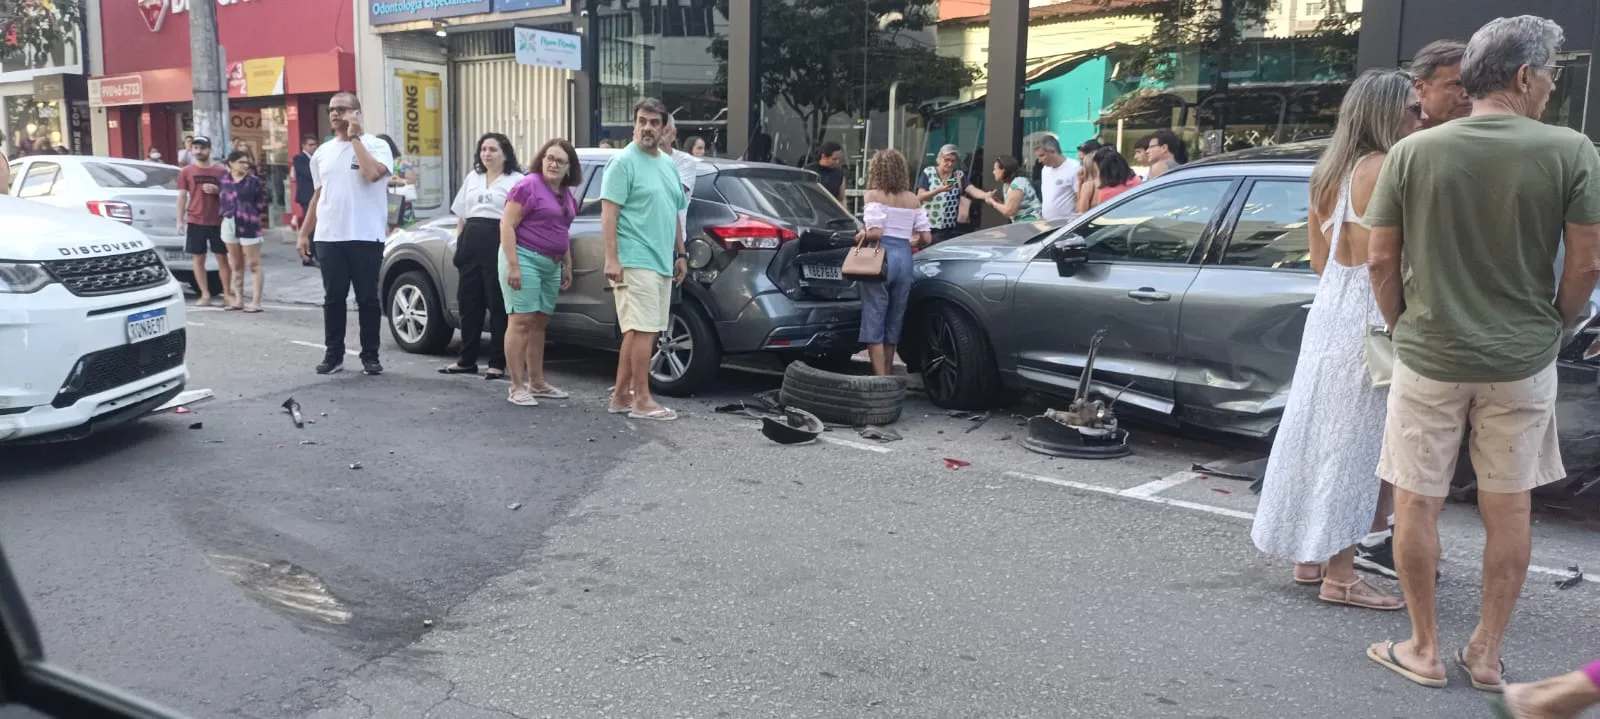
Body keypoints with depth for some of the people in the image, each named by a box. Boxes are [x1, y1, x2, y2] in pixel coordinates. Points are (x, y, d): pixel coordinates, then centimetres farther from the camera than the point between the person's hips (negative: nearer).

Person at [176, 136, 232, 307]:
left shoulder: (221, 171, 2)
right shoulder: (186, 172, 4)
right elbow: (182, 196, 5)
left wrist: (217, 190, -13)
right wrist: (180, 220, 0)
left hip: (218, 221, -1)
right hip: (194, 222, 1)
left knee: (222, 258, 2)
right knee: (198, 259, 3)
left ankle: (227, 294, 10)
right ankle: (205, 295, 10)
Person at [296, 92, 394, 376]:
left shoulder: (376, 145, -1)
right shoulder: (322, 152, 14)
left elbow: (372, 173, -23)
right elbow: (318, 196, 19)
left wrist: (355, 138, -13)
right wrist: (303, 233, 14)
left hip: (366, 237, -4)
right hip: (328, 237, 5)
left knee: (367, 299, 2)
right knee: (333, 299, 8)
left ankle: (370, 356, 10)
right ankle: (333, 355, 16)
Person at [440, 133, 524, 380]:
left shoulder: (516, 180, 1)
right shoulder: (472, 178, 21)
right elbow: (462, 216, 24)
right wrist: (458, 245, 16)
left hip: (498, 245, -6)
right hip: (471, 243, 6)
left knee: (498, 305, -4)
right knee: (468, 303, 8)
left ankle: (497, 364, 2)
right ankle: (467, 360, 18)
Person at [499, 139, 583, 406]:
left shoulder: (567, 195, 15)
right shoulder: (528, 186, -9)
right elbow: (507, 226, -12)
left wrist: (567, 265, 22)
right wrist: (513, 265, -18)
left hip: (551, 264, 8)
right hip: (525, 258, -8)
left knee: (540, 323, 11)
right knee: (522, 321, -8)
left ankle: (537, 382, 19)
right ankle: (517, 388, -7)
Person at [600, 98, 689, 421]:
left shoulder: (668, 164, 18)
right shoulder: (624, 161, -7)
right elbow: (608, 214, -13)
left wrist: (680, 254, 21)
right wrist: (611, 259, -20)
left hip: (662, 262, 8)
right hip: (636, 261, -8)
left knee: (638, 331, 10)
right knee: (644, 330, -9)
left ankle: (621, 395, 16)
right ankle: (642, 400, -3)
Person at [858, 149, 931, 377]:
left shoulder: (873, 195, -5)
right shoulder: (912, 199, 10)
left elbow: (875, 232, -17)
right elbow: (926, 237, 6)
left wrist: (861, 235, 2)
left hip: (880, 258, -5)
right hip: (904, 258, 5)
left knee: (874, 321, -2)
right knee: (894, 320, 15)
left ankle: (881, 378, -9)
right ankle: (888, 373, 22)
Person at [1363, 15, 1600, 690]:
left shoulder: (1412, 152, -6)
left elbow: (1380, 261, -4)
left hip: (1428, 358, 0)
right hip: (1522, 362, 1)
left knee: (1416, 503, 11)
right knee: (1508, 509, 14)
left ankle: (1424, 650, 20)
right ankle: (1488, 653, 24)